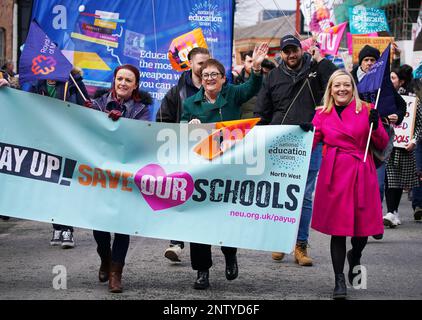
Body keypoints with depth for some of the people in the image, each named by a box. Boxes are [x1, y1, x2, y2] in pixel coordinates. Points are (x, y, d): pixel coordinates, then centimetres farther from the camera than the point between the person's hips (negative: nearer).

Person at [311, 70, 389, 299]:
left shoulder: (366, 110, 5)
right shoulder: (322, 114, 8)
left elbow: (382, 145, 5)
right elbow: (309, 144, 6)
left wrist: (375, 126, -12)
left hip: (361, 174, 0)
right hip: (335, 174, 0)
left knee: (363, 229, 2)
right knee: (338, 228, -2)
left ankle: (355, 256, 38)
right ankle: (339, 281, 9)